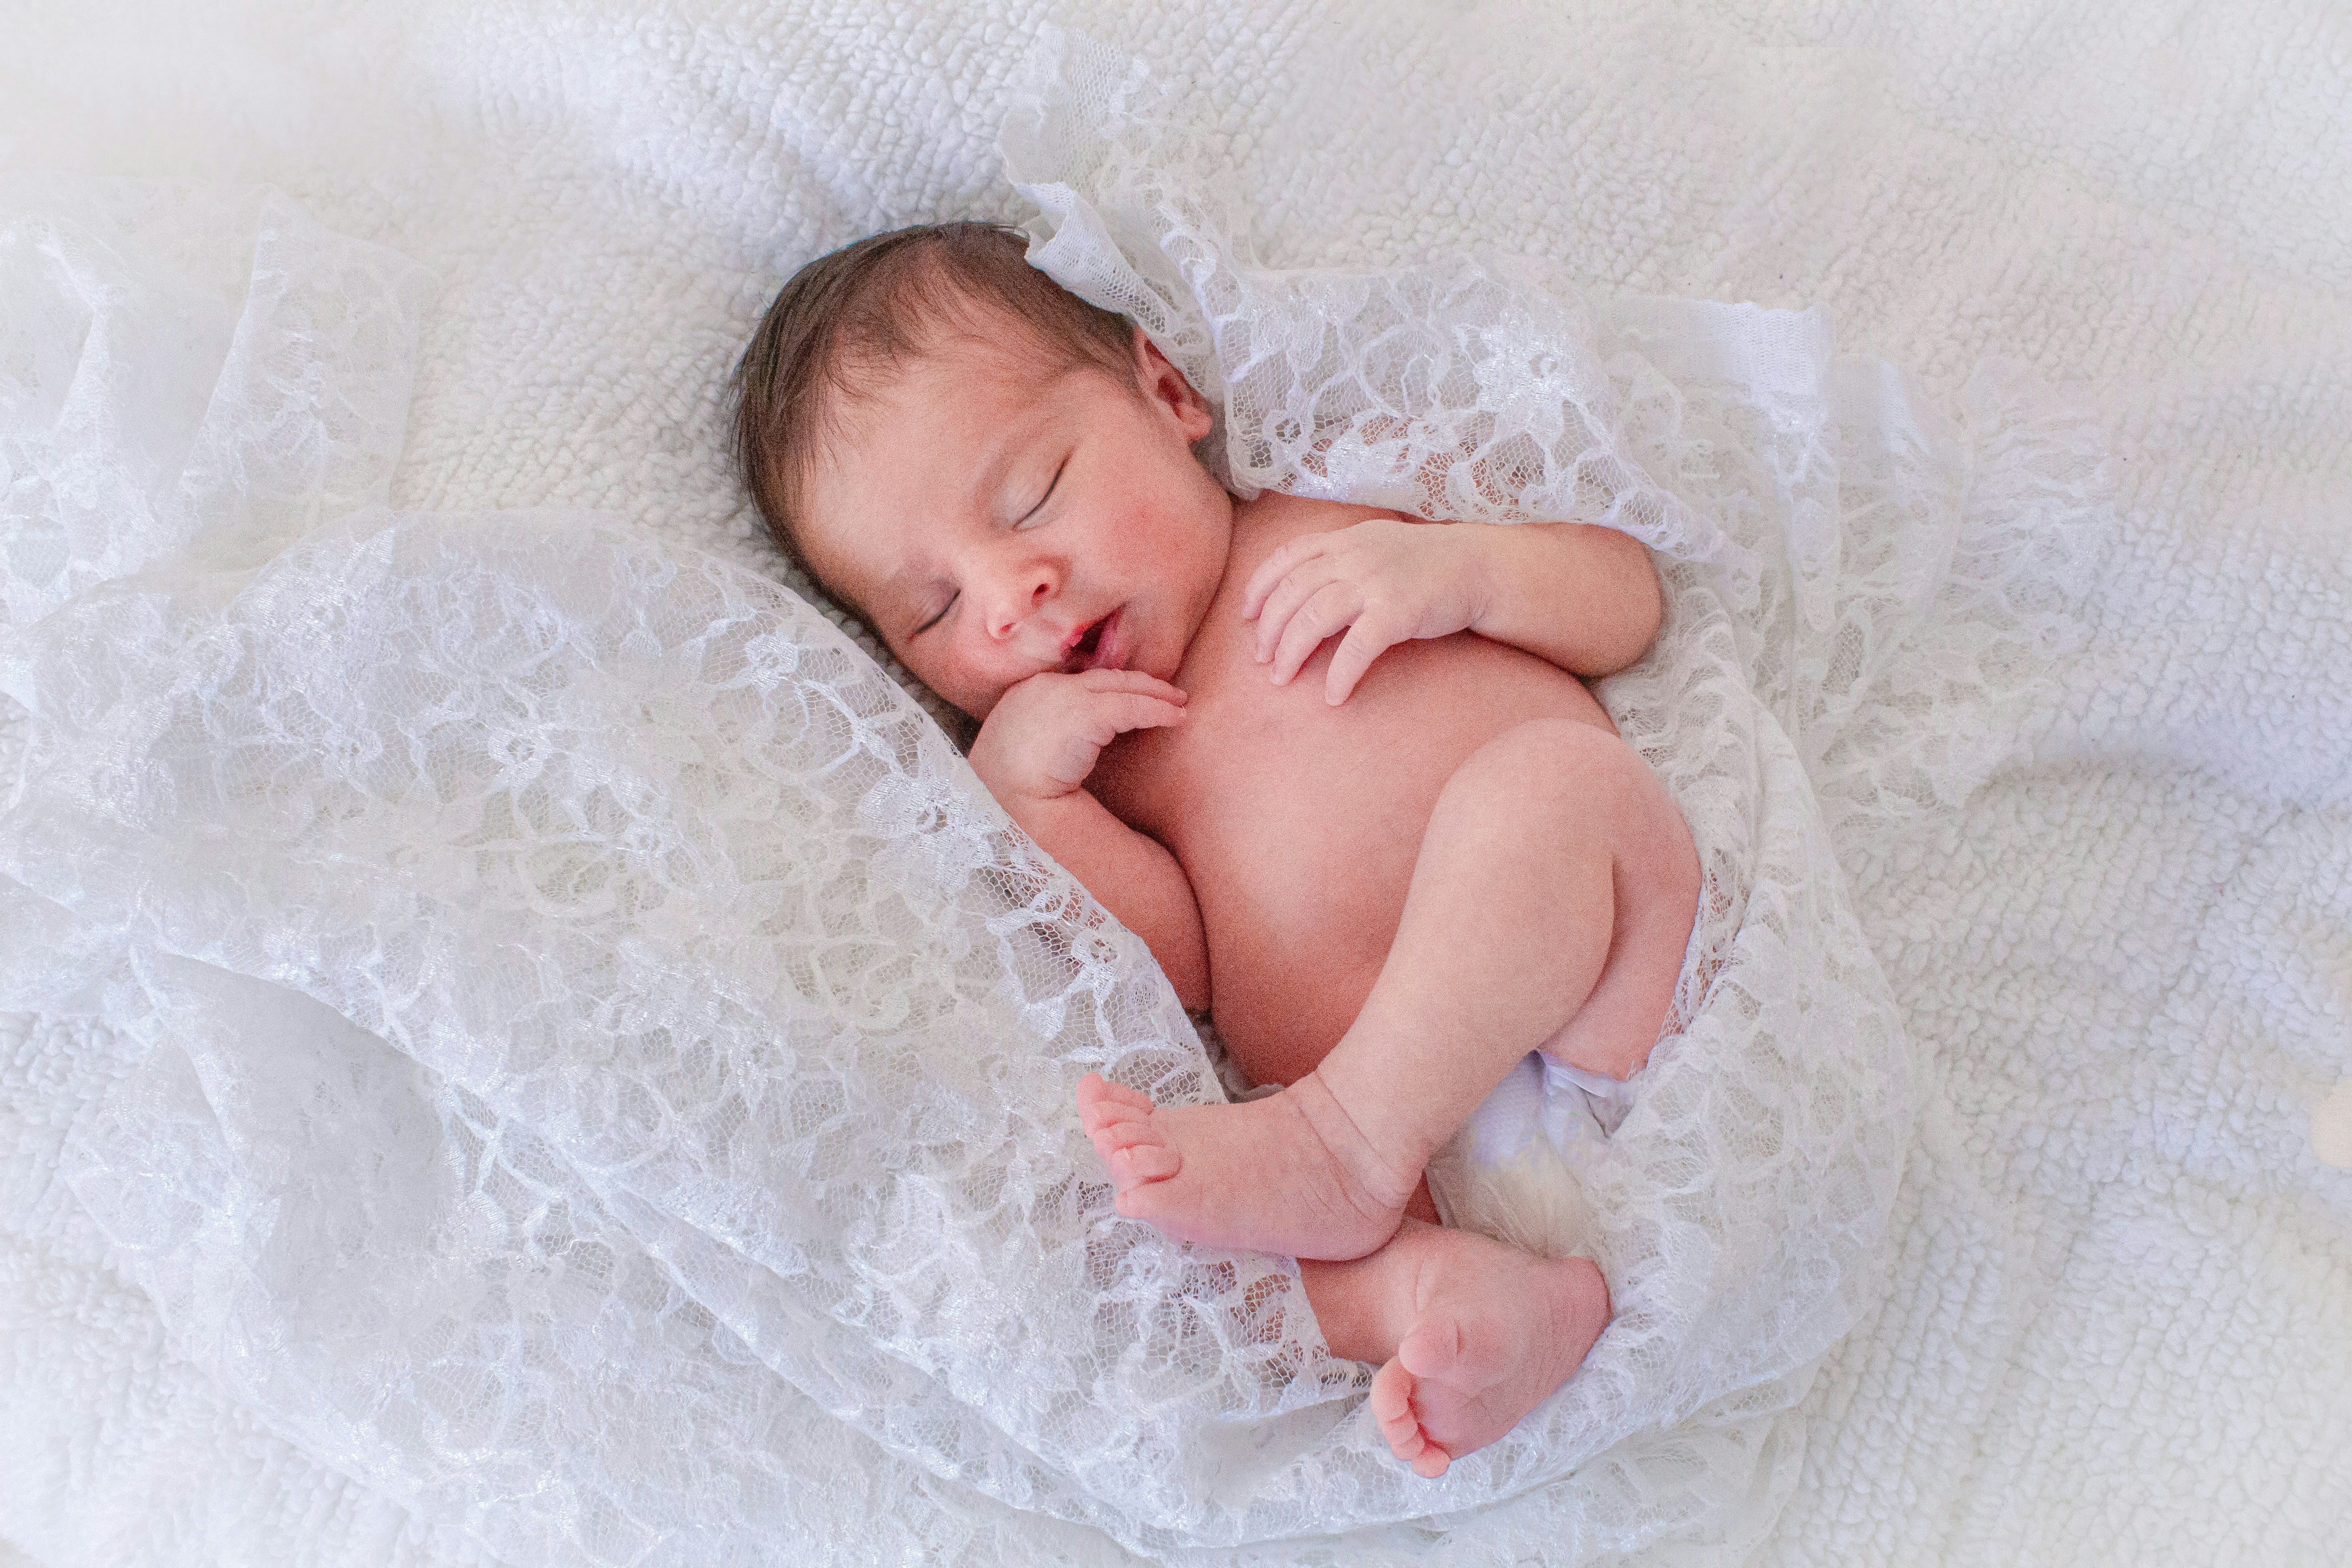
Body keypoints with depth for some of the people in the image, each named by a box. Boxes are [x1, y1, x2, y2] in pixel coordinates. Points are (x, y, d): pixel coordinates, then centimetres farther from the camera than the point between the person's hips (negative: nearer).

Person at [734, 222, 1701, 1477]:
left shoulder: (1346, 534, 16)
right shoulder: (1077, 749, 20)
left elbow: (1631, 599, 14)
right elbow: (1170, 968, 5)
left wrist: (1460, 566, -4)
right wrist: (1018, 791, -4)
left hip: (1618, 1008, -1)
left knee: (1546, 772, -29)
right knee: (1108, 1179, -22)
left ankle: (1345, 1146, -30)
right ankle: (1442, 1294, -41)